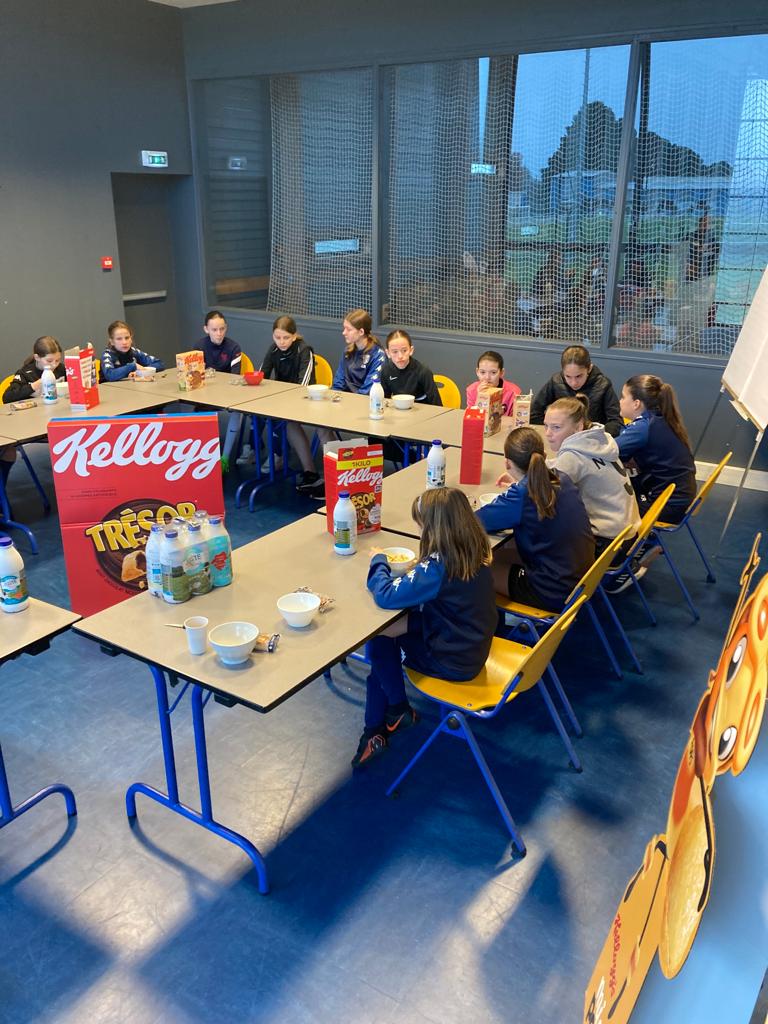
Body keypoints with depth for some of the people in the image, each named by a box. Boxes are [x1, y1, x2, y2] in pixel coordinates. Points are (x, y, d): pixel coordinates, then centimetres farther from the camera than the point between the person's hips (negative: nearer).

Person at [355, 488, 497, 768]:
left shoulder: (439, 567, -30)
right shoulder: (475, 553, -5)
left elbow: (386, 595, -29)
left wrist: (378, 561, -12)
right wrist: (420, 569, -4)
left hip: (453, 662, -8)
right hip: (471, 646, 8)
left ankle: (399, 710, 24)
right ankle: (376, 732, 18)